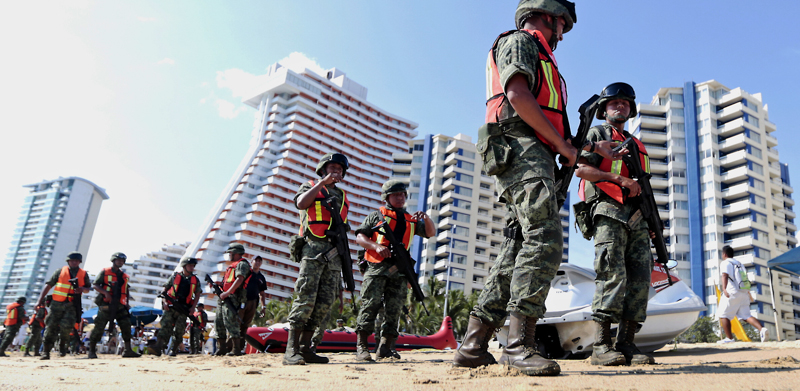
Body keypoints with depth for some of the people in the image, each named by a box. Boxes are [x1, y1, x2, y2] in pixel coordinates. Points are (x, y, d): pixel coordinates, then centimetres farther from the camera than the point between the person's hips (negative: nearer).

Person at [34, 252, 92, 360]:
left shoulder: (84, 274, 11)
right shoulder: (61, 271, 8)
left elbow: (88, 288, 18)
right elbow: (48, 285, 7)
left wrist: (82, 289, -7)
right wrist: (40, 300, 1)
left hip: (72, 305, -1)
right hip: (57, 303, 1)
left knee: (67, 324, -20)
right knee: (51, 327, -1)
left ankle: (62, 344, 7)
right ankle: (46, 352, 6)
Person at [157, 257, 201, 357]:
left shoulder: (195, 280, 12)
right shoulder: (175, 276, 7)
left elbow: (197, 294, 13)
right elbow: (164, 290, 9)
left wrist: (193, 307, 0)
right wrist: (165, 302, -5)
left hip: (183, 309, 2)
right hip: (170, 307, -2)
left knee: (179, 331, 0)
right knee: (166, 327, -15)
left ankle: (173, 350, 11)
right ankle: (157, 349, -22)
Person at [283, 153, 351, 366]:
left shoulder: (343, 197, 26)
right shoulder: (310, 187, 11)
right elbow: (301, 204, -13)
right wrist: (322, 182, -8)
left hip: (334, 253, 6)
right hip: (313, 248, -6)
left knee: (325, 302, 0)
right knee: (306, 298, -15)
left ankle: (305, 349, 4)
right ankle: (291, 350, -16)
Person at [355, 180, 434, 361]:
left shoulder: (411, 220, 23)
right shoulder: (377, 215, 12)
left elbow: (431, 233, 17)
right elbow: (359, 237, 4)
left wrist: (426, 218, -2)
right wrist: (376, 246, -13)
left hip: (399, 271, 4)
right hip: (377, 268, -4)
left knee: (394, 310, 1)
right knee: (370, 306, -9)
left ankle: (385, 348, 6)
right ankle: (361, 347, -6)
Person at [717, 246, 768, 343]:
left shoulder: (725, 263, 0)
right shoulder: (739, 263, 24)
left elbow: (724, 275, -17)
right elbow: (745, 278, 26)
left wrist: (724, 289, -31)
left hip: (732, 292, -8)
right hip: (744, 293, 8)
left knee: (723, 315, 0)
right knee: (746, 316, 3)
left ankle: (729, 338, -5)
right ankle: (762, 329, -20)